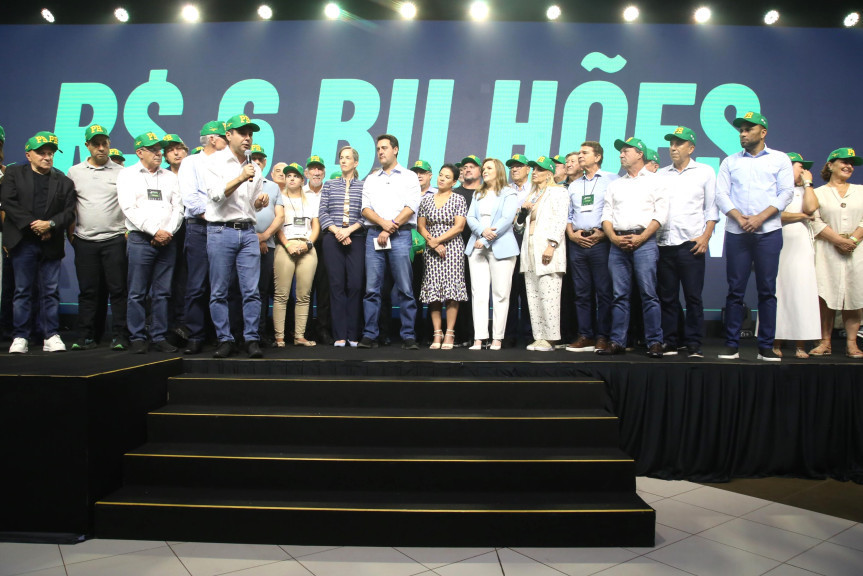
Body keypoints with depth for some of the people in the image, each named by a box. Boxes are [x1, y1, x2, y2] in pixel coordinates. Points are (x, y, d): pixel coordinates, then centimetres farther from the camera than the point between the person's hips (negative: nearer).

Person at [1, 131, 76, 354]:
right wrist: (31, 225, -11)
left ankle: (51, 336, 8)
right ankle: (20, 337, 8)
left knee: (51, 291, 3)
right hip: (22, 242, -1)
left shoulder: (64, 181, 11)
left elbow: (69, 212, 4)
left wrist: (50, 224, -12)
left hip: (50, 243, 1)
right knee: (22, 291, 3)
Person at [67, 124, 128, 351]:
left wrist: (129, 230, -3)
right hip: (84, 241, 2)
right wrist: (70, 232, 8)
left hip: (114, 239, -2)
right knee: (87, 291, 6)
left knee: (118, 289, -2)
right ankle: (86, 336, 13)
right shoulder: (74, 172, 11)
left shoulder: (121, 172, 4)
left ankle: (120, 336, 3)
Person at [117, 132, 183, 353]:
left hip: (167, 241, 3)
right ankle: (137, 338, 6)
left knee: (162, 292, 5)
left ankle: (159, 337, 11)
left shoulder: (170, 176, 16)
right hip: (140, 239, -3)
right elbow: (129, 208, -5)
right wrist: (154, 231, -12)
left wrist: (169, 231, -6)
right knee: (137, 293, -1)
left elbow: (178, 207, 10)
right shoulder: (128, 174, 6)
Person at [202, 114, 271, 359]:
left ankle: (251, 339, 5)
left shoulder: (254, 168, 17)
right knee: (219, 292, 0)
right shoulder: (214, 162, 2)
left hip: (248, 232, 4)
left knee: (251, 290, -2)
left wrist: (261, 202, 3)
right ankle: (225, 340, 9)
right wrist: (240, 178, -19)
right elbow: (216, 195, -11)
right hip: (221, 231, -4)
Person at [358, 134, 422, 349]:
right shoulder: (371, 179, 19)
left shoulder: (409, 177, 9)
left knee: (405, 289, -5)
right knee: (372, 289, 0)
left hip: (400, 236, -3)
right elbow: (366, 208, 8)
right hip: (373, 235, 3)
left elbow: (410, 208, -2)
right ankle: (369, 336, 4)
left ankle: (408, 336, 0)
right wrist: (383, 223, -11)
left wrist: (390, 229, -9)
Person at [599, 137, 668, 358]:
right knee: (619, 295, 3)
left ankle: (654, 342, -3)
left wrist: (641, 238, -11)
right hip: (617, 243, 4)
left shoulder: (654, 181, 8)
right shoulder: (615, 185, 21)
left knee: (649, 293, -7)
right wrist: (614, 238, -4)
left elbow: (661, 213, -1)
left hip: (644, 242, -4)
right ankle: (617, 342, 6)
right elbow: (606, 214, 14)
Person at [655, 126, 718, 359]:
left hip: (691, 244, -3)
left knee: (693, 296, -3)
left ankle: (693, 344, 3)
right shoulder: (660, 175, 15)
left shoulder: (705, 172, 9)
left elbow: (712, 208, 5)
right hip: (663, 244, 3)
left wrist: (705, 237, -7)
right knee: (667, 297, 5)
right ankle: (669, 342, 11)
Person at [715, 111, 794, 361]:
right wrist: (740, 218, -10)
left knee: (767, 290, 0)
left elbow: (786, 192, 2)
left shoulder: (780, 159, 11)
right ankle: (732, 345, 4)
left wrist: (760, 218, -11)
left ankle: (766, 347, 5)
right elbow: (721, 194, 4)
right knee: (735, 290, -1)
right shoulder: (730, 162, 14)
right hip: (736, 233, 1)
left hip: (769, 232, -1)